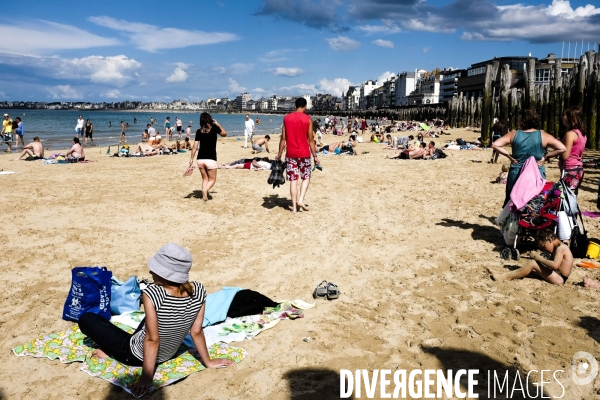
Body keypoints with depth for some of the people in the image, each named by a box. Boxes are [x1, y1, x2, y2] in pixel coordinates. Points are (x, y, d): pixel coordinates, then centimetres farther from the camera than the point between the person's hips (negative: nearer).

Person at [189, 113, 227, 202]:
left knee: (205, 178, 19)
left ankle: (204, 194, 6)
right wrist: (217, 124, 19)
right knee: (212, 179, 8)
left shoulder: (199, 131, 4)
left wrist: (191, 159, 6)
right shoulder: (214, 128, -3)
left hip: (200, 159, 3)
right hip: (211, 159, -3)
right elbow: (224, 134, 16)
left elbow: (195, 147, 1)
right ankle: (205, 190, -21)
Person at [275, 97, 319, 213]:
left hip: (290, 154, 2)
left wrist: (279, 153, 12)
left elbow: (283, 138, 4)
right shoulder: (307, 119, -4)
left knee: (293, 180, 5)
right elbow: (311, 139, -4)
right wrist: (315, 156, 2)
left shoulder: (286, 118, 3)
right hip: (304, 153, -2)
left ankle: (294, 206, 5)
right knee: (306, 178, 13)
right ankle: (301, 200, -5)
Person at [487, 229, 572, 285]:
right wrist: (540, 259, -4)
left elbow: (555, 265, -28)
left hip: (560, 279, -10)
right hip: (557, 275, 10)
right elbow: (550, 262, 15)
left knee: (533, 264, -20)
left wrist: (540, 258, -19)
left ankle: (506, 277, -19)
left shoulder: (561, 248, -14)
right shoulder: (557, 248, 16)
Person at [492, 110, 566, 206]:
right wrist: (545, 157, -2)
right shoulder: (543, 136, -3)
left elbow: (495, 145, -6)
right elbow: (562, 148, -9)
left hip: (516, 176, 1)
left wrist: (509, 155, -2)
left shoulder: (514, 134, 0)